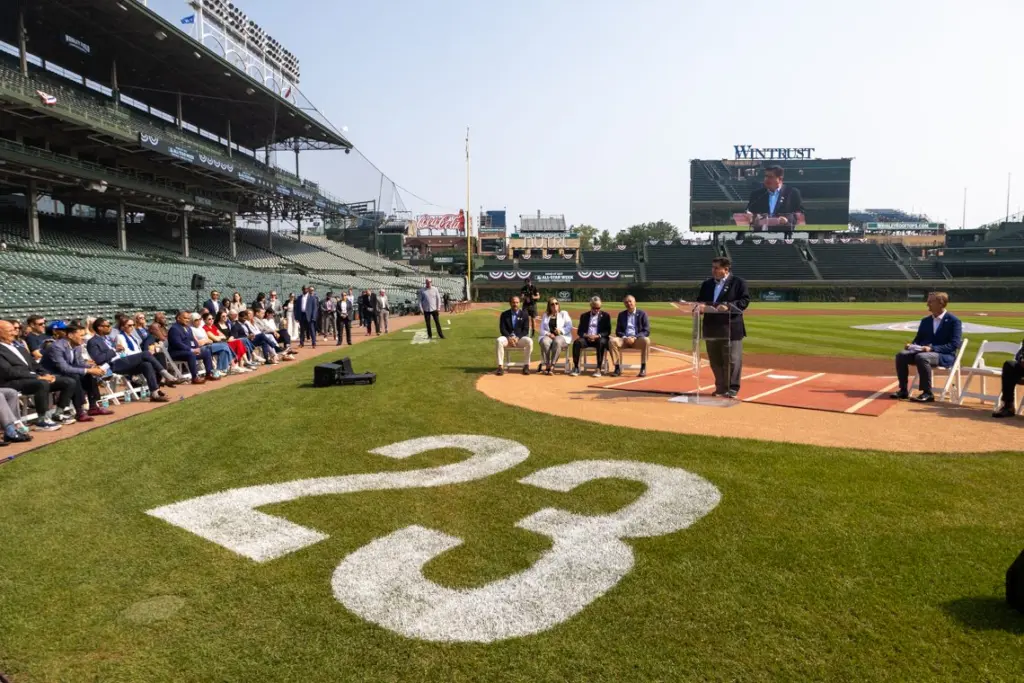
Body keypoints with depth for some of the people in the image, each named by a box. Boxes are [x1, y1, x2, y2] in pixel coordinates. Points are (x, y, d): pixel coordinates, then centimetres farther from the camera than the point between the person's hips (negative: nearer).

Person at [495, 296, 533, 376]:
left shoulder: (524, 314, 7)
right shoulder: (504, 315, 9)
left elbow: (526, 330, -1)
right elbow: (502, 329, 0)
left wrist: (517, 338, -17)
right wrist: (509, 337, -19)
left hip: (520, 337, 0)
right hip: (508, 337, 0)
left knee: (529, 341, -32)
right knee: (498, 341, -32)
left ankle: (526, 366, -23)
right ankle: (500, 366, -31)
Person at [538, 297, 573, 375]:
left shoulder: (564, 313, 15)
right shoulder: (545, 315, 21)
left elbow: (569, 327, 2)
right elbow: (542, 329, 12)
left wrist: (561, 331, -17)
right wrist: (548, 334, -9)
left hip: (562, 336, -2)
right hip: (548, 336, 2)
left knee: (557, 342, -39)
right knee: (544, 342, -36)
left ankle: (551, 366, -41)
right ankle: (546, 365, -34)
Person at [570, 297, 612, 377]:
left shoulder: (605, 315, 9)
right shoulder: (584, 316, 15)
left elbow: (608, 331, 2)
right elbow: (579, 331, 10)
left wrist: (598, 336, -16)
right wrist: (586, 335, -13)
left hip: (599, 338, -2)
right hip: (586, 338, 2)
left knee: (602, 342, -38)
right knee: (577, 342, -30)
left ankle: (599, 369, -35)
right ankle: (576, 368, -27)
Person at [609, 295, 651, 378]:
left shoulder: (642, 314, 4)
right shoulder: (621, 314, 13)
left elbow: (646, 331, -3)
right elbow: (618, 331, 10)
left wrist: (635, 338, -18)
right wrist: (625, 337, -11)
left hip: (638, 339, -2)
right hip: (624, 339, 2)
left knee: (646, 340, -36)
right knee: (612, 340, -29)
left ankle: (643, 368, -27)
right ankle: (618, 368, -24)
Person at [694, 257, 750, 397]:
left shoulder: (738, 282, -1)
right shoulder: (706, 284, 15)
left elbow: (745, 300, -9)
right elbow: (700, 301, 14)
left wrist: (728, 306, -23)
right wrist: (699, 307, -10)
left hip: (731, 328, -5)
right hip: (711, 328, 5)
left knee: (732, 360, -2)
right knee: (715, 361, 10)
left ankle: (732, 388, 7)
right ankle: (721, 387, 21)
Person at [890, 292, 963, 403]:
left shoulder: (954, 321, -5)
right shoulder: (925, 320, 15)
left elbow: (954, 344, -14)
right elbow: (918, 339, 19)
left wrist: (932, 348, -25)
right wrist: (911, 345, -6)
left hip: (944, 356, -6)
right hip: (923, 351, 7)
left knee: (921, 357, -37)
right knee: (901, 355, -19)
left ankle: (928, 393, -29)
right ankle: (903, 390, -14)